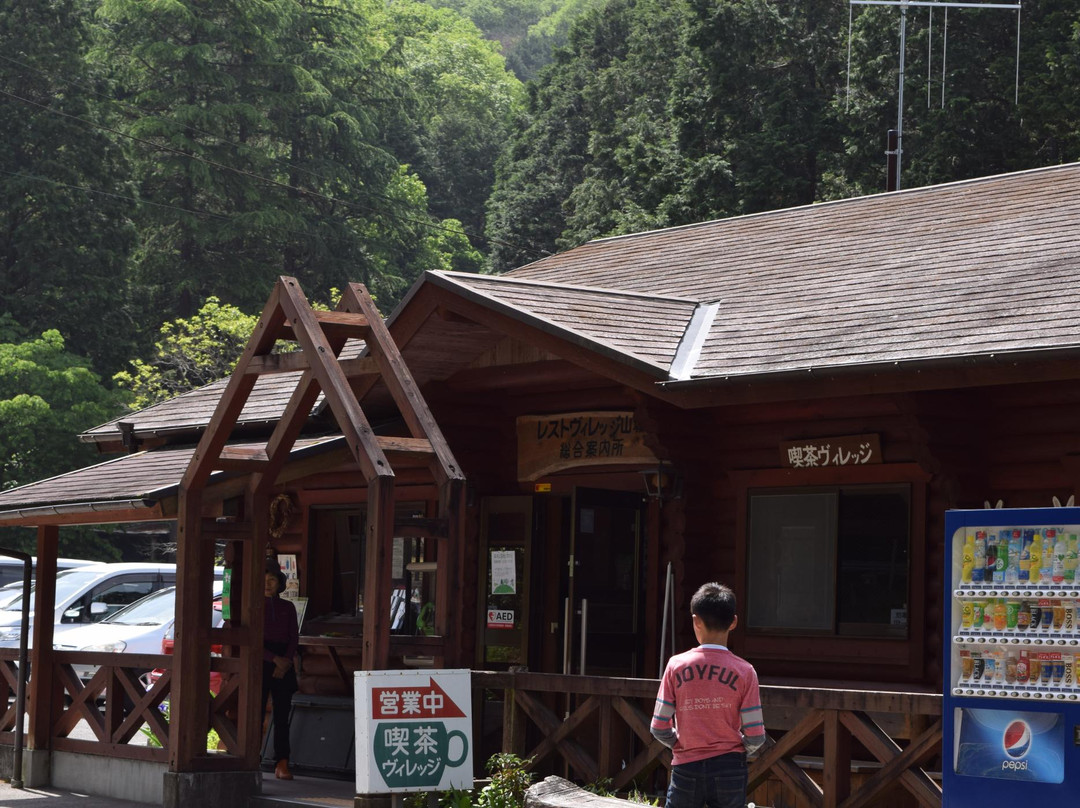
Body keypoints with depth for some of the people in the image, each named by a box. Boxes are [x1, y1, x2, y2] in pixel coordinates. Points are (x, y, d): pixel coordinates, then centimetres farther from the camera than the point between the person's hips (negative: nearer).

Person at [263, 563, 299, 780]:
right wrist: (274, 659, -14)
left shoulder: (287, 608, 11)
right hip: (260, 664, -2)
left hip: (283, 666, 2)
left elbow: (294, 638, 6)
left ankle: (282, 764, -4)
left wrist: (285, 662, -10)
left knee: (282, 715, -1)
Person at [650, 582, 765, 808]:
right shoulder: (744, 671, -6)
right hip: (729, 769, 0)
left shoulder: (676, 666, -4)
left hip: (686, 769, 0)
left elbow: (659, 729, -4)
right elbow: (755, 736, -6)